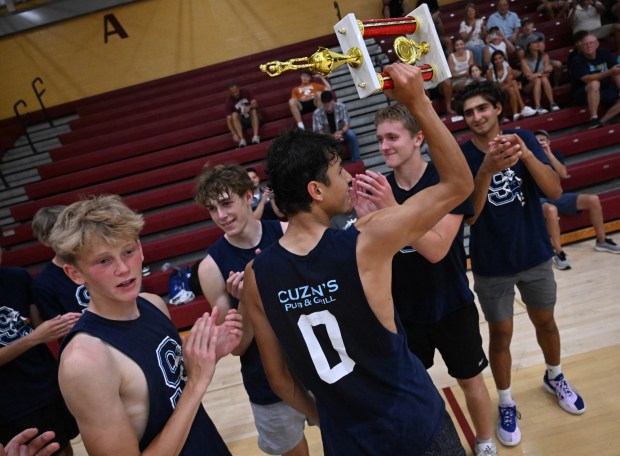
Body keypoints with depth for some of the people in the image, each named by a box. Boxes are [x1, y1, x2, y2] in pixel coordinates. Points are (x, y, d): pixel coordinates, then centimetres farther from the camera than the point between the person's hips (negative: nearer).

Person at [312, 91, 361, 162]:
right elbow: (317, 132, -21)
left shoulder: (341, 107, -18)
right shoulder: (317, 113, -21)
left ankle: (356, 162, -19)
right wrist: (332, 136, -37)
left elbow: (347, 124, -14)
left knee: (351, 134, -29)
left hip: (341, 133, 1)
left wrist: (341, 132, -36)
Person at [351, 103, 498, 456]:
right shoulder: (377, 187, -7)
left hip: (451, 306, -3)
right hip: (402, 309, 3)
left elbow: (436, 250, -26)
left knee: (470, 379, 17)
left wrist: (390, 206, -35)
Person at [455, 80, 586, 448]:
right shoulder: (463, 155, -12)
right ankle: (506, 404, 31)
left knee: (545, 322, 22)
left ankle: (555, 378, 50)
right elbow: (468, 215, -21)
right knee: (500, 336, 10)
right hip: (492, 265, -2)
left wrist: (526, 154, -33)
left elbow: (555, 191, -16)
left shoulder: (525, 139, -6)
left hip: (535, 254, 3)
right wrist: (486, 170, -36)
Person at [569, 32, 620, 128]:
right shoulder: (577, 60, -16)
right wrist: (609, 72, -39)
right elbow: (587, 79, -30)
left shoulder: (604, 53, -1)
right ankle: (594, 120, -33)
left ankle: (602, 121, -16)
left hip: (605, 91, 5)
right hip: (583, 94, -5)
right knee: (594, 84, -36)